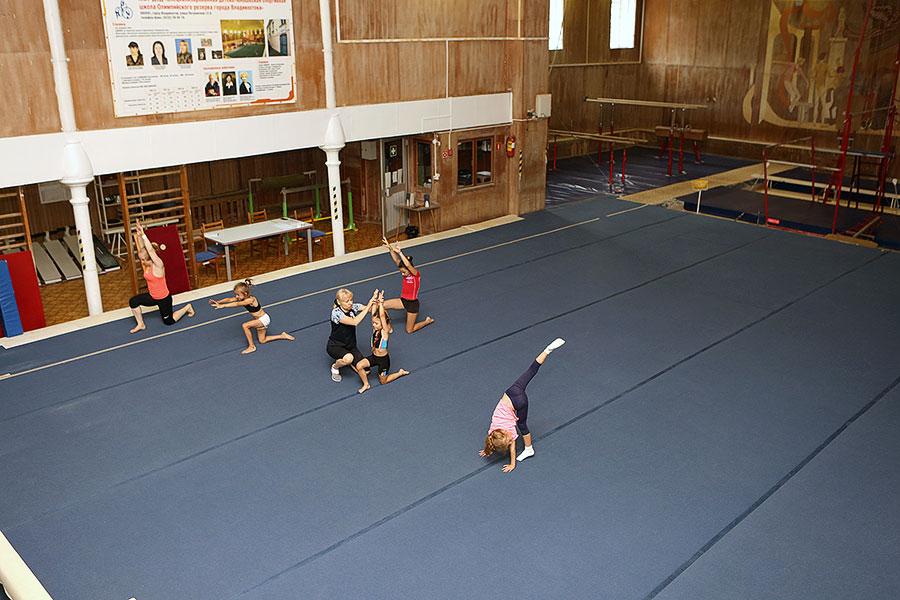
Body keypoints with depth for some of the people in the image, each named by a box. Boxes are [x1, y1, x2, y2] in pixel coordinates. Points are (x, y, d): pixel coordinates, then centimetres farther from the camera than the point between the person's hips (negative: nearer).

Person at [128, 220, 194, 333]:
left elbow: (150, 250, -38)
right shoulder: (146, 265, -5)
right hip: (152, 296, 7)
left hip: (164, 298, -7)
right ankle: (140, 324, 7)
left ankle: (187, 307, 33)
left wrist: (143, 234, -44)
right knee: (133, 302, -12)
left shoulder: (158, 265, -25)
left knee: (169, 321, 10)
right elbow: (141, 249, -16)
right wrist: (138, 235, -30)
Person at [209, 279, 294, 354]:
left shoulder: (250, 300, -30)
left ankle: (251, 347, -7)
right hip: (260, 320, 10)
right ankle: (283, 336, 28)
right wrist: (218, 302, -30)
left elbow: (237, 304, -40)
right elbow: (229, 299, -15)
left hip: (264, 319, -10)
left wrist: (222, 306, -44)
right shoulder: (241, 298, -7)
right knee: (262, 341, 16)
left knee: (245, 326, -21)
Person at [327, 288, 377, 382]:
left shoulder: (353, 307, -6)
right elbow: (354, 322, -37)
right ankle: (335, 367, -3)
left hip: (350, 345, 6)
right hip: (335, 346, -6)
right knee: (348, 358, -38)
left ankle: (347, 360, 21)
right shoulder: (336, 312, -24)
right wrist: (368, 306, -39)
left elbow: (370, 309, -19)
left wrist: (374, 299, -40)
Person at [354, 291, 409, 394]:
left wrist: (381, 303, -32)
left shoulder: (385, 331, -20)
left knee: (383, 381, 8)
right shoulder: (375, 328, -5)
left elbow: (382, 316, -34)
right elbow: (373, 313, -15)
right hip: (374, 356, 6)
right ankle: (366, 385, 5)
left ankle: (400, 373, 31)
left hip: (383, 359, -6)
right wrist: (375, 301, -24)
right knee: (359, 366, -16)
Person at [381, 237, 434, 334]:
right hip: (403, 300, 6)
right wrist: (390, 248, -27)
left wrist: (400, 252, -45)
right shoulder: (405, 273, -3)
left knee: (409, 330, 5)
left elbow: (408, 265, -40)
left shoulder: (416, 274, -19)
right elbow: (396, 260, -14)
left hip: (412, 303, -6)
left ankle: (428, 321, 28)